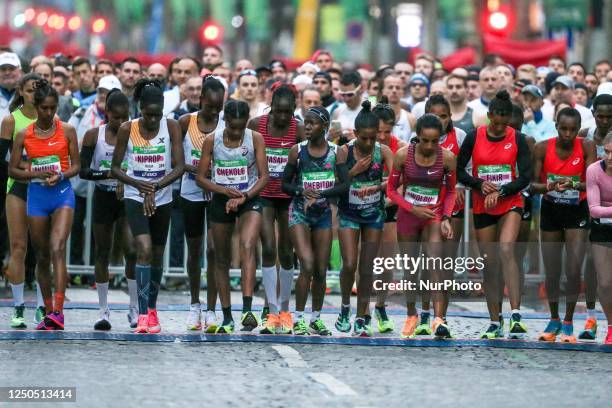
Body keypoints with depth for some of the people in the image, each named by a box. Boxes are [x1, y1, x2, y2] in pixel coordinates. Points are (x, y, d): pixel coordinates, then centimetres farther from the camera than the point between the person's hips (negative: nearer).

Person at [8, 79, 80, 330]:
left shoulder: (67, 131, 2)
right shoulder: (24, 135, 3)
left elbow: (76, 166, 6)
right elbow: (12, 170, 6)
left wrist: (60, 176, -14)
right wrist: (38, 174, -10)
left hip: (63, 193, -2)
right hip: (36, 194, 2)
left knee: (57, 249, -19)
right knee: (42, 256, 8)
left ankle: (58, 311, -28)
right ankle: (48, 312, 19)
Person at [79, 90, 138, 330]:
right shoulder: (93, 136, -4)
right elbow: (83, 171, -8)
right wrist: (109, 174, -23)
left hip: (128, 199, -1)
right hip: (103, 197, 1)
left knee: (132, 251, -13)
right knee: (102, 254, 5)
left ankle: (135, 309, -3)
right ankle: (103, 312, 13)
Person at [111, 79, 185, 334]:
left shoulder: (171, 127, -7)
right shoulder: (127, 129, -8)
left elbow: (179, 167, -11)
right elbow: (115, 167, -2)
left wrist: (156, 187, -22)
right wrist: (138, 184, -19)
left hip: (162, 199, 2)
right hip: (135, 198, -2)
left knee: (157, 254, 12)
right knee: (144, 249, -19)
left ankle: (152, 310, 31)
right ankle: (143, 315, -23)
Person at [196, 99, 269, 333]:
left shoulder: (255, 139, -7)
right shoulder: (212, 141, -4)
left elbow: (263, 177, -7)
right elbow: (200, 178, 0)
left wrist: (243, 197, -20)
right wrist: (225, 191, -16)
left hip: (249, 200, -2)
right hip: (221, 200, 2)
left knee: (247, 247, -26)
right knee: (221, 259, 7)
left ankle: (247, 309, -35)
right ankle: (227, 318, 17)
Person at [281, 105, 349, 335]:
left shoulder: (336, 153, -1)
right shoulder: (297, 151, -1)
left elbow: (344, 185, -8)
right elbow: (285, 184, 4)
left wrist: (320, 194, -20)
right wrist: (302, 191, -16)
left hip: (323, 213, 2)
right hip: (299, 212, -2)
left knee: (321, 270, 5)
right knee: (307, 266, -16)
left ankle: (316, 318, 20)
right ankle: (298, 319, -8)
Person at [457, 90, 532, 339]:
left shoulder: (517, 139, -3)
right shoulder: (474, 138, -1)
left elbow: (526, 176, -4)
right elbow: (459, 171, 4)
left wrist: (500, 192, -15)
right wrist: (480, 185, -13)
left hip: (510, 204, -2)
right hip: (483, 208, 2)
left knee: (506, 251, -24)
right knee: (489, 265, 3)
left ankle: (516, 316, -28)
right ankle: (495, 323, 13)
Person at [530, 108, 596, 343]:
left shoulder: (586, 147, -13)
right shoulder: (543, 148, -11)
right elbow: (533, 186, -10)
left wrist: (575, 185, -40)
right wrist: (548, 187, -32)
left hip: (577, 211, -1)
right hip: (550, 210, 1)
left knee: (574, 270, -10)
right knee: (551, 271, 4)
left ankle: (568, 323, 5)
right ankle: (554, 320, 23)